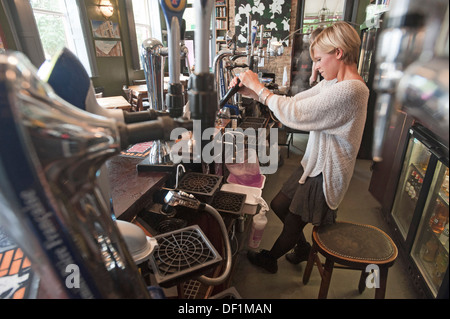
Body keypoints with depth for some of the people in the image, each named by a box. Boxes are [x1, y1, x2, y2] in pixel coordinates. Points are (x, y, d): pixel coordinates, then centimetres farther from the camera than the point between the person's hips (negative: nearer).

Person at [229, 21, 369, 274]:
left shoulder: (350, 90, -26)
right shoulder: (333, 84, 6)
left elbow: (295, 114, -29)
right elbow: (294, 101, 6)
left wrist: (259, 87, -17)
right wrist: (251, 91, -1)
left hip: (325, 174, -9)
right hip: (314, 165, 9)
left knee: (293, 223, 13)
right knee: (279, 205, 19)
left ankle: (269, 259, 41)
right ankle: (303, 247, 45)